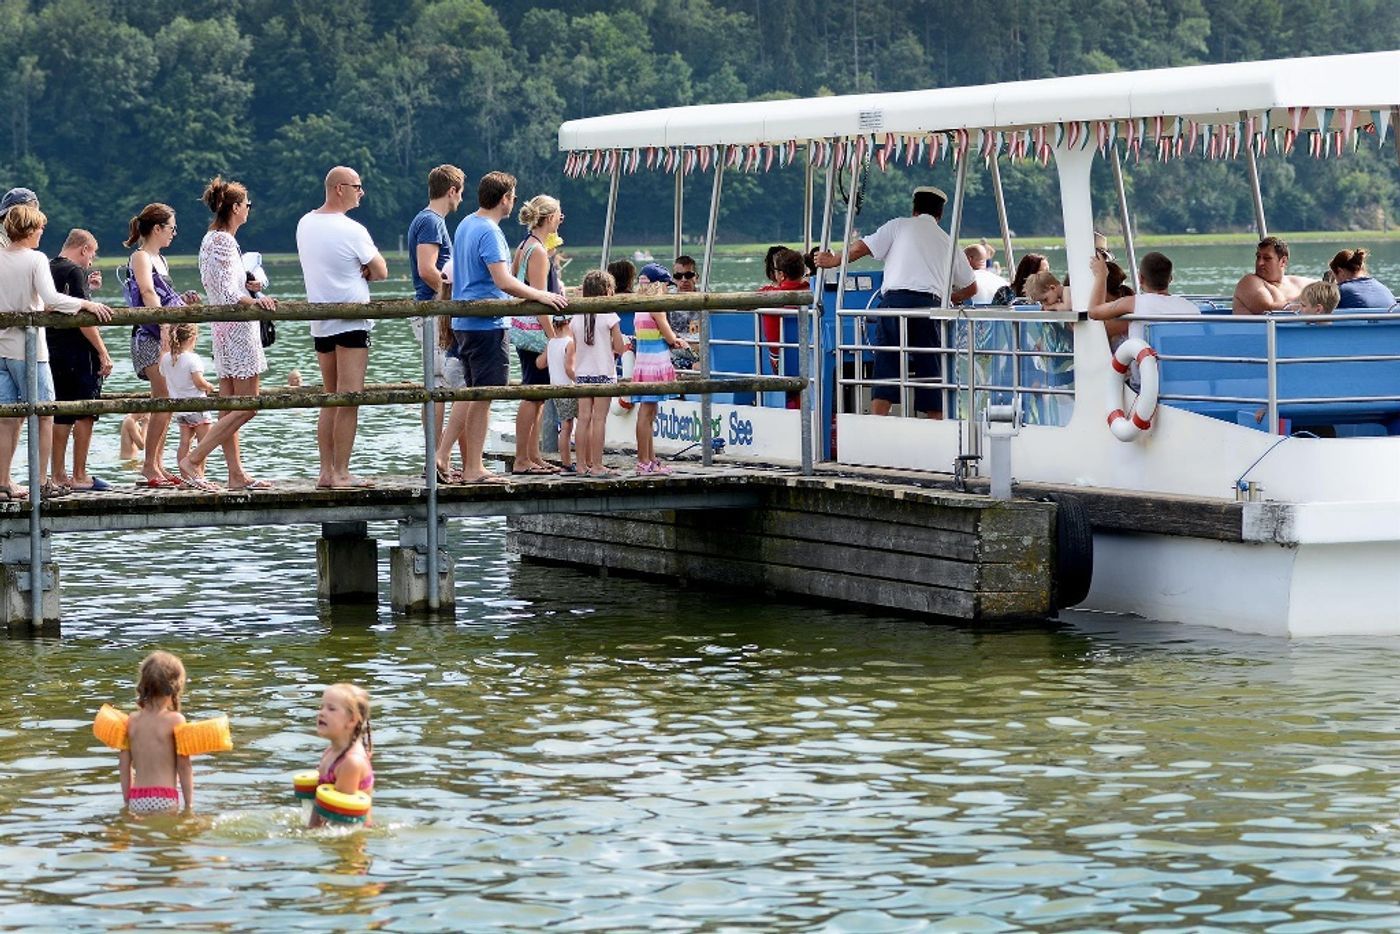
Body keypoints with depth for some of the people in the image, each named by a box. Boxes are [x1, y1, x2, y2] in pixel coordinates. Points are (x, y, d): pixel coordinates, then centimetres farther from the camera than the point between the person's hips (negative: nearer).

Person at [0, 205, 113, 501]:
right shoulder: (35, 259, -10)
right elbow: (51, 298, -23)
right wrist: (86, 304, -17)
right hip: (27, 348, -5)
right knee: (44, 415, 6)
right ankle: (42, 483, 5)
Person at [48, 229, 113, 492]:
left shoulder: (48, 270, 13)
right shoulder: (75, 272, -11)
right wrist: (103, 352, -16)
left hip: (53, 350, 8)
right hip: (78, 352, -8)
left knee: (61, 415, 12)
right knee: (84, 414, -4)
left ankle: (58, 475, 13)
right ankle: (79, 476, -4)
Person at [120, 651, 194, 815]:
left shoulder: (132, 721, 9)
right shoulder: (175, 720, -4)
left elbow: (124, 764, 11)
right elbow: (184, 766, -3)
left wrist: (127, 801, 19)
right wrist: (189, 805, 3)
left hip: (136, 800, 5)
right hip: (164, 798, -5)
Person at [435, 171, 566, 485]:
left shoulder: (465, 225, 14)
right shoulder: (489, 232, -16)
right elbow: (503, 281, -25)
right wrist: (540, 296, -20)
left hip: (464, 323, 9)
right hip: (486, 325, -9)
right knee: (483, 397, -3)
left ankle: (442, 455, 9)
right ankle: (473, 469, 1)